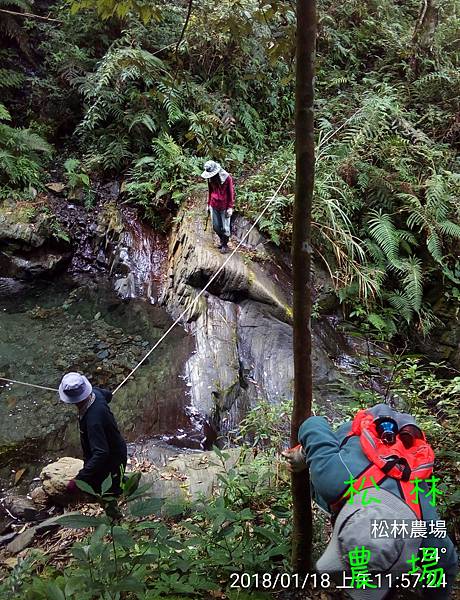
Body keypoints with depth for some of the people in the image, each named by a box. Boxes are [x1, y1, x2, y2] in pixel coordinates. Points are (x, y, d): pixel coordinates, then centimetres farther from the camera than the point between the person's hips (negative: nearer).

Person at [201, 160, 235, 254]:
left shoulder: (227, 178, -17)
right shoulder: (210, 178, -2)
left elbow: (231, 193, -10)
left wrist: (230, 207, -11)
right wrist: (208, 204, 15)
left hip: (224, 207, -4)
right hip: (214, 206, 5)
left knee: (225, 228, 4)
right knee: (216, 226, 12)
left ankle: (225, 244, 24)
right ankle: (222, 240, 36)